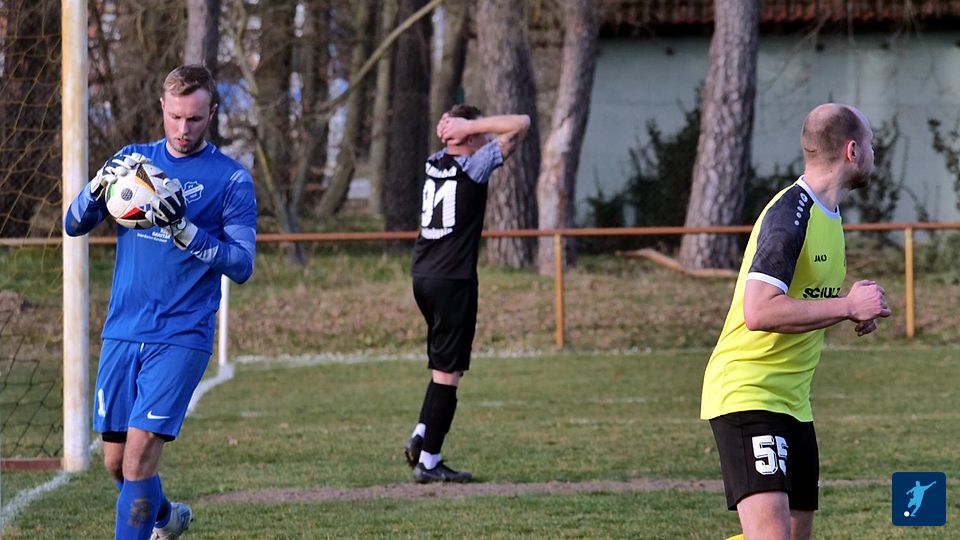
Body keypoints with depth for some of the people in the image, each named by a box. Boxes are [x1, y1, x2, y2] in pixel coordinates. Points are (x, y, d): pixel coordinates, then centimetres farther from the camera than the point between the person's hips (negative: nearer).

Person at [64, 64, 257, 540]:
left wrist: (186, 232, -22)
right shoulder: (134, 159, 9)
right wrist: (102, 183, -15)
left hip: (182, 337, -4)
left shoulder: (231, 179, -2)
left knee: (139, 453, -16)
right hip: (122, 332, 4)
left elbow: (241, 266, -8)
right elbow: (74, 225, 5)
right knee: (114, 461, 9)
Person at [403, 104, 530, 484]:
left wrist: (460, 126, 11)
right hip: (453, 281, -8)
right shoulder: (473, 166, -11)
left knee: (448, 365, 20)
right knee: (447, 372, -3)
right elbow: (520, 124, -10)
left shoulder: (434, 164, 10)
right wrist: (472, 126, -10)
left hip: (422, 277, 8)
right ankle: (428, 462, -3)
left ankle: (421, 436, 9)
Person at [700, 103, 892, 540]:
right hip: (747, 395, -10)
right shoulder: (789, 215, -18)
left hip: (792, 401, 10)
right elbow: (759, 312, -28)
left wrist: (858, 308, 7)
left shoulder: (826, 214, 13)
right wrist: (847, 307, -23)